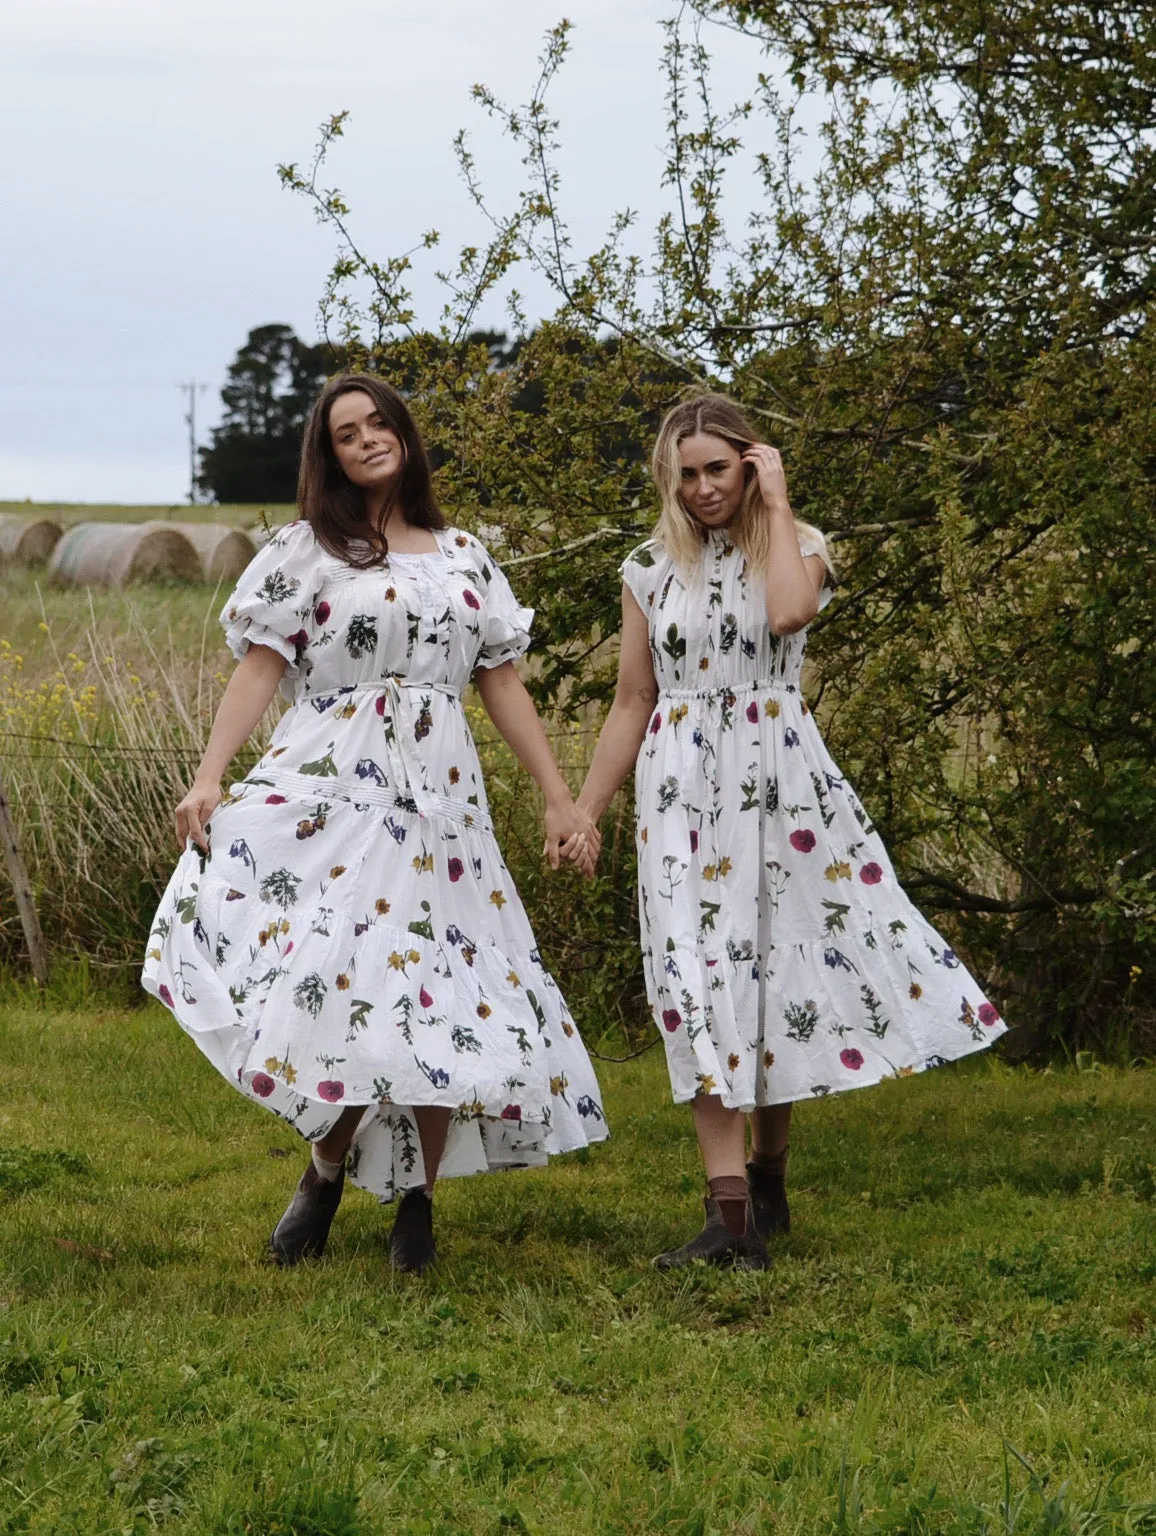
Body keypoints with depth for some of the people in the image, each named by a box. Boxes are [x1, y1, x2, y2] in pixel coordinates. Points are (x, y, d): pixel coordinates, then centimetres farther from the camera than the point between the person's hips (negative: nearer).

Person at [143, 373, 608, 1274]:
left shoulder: (462, 556, 15)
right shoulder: (305, 553, 6)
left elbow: (503, 684, 15)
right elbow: (259, 669, -3)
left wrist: (561, 799, 9)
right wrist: (209, 776, -16)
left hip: (437, 796, 3)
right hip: (328, 788, -3)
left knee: (439, 994, -2)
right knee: (339, 975, -18)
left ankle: (417, 1197, 11)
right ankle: (328, 1171, 3)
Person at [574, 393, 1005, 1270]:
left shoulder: (797, 546, 4)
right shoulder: (651, 569, 9)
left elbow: (788, 613, -22)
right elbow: (631, 703, 12)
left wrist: (774, 507, -11)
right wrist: (582, 814, 8)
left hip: (780, 778, -1)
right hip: (683, 791, 1)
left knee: (786, 962, 3)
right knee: (702, 976, -10)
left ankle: (769, 1178, 21)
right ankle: (731, 1214, -16)